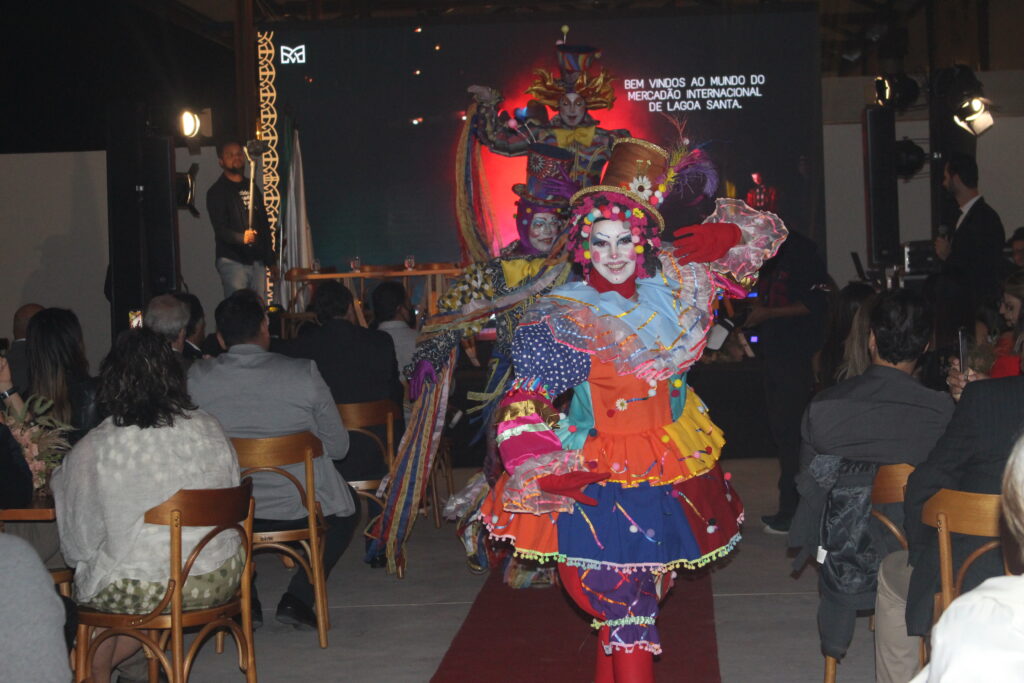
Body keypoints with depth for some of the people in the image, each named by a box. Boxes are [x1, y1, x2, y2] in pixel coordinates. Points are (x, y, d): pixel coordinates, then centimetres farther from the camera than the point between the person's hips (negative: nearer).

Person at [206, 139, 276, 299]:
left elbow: (264, 225, 21)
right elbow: (220, 229, -11)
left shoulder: (252, 187, 19)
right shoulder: (217, 191, 1)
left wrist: (270, 260, 15)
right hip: (232, 260, -6)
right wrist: (241, 237, -30)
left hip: (257, 261, 6)